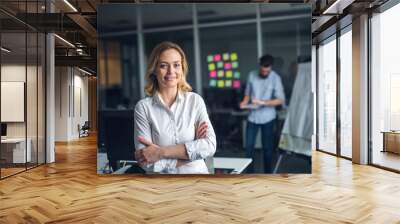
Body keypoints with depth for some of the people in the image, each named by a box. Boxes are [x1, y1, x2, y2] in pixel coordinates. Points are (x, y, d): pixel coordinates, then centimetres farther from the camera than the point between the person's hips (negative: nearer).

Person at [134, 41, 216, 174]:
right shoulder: (143, 107, -5)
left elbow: (210, 146, -10)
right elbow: (146, 162, -10)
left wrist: (160, 152, -15)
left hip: (196, 172, 1)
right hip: (160, 174, -1)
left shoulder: (195, 100, 0)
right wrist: (191, 149, -10)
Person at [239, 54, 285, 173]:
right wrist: (244, 102, -11)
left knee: (267, 147, 7)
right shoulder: (252, 75, 1)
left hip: (267, 118, -2)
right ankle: (250, 174, 19)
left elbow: (281, 100, -15)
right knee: (249, 146, 4)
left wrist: (262, 102, -25)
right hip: (252, 117, 3)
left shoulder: (275, 78, -9)